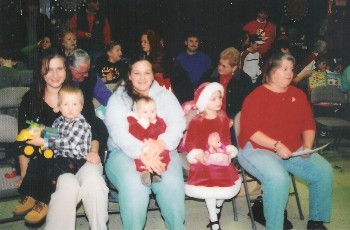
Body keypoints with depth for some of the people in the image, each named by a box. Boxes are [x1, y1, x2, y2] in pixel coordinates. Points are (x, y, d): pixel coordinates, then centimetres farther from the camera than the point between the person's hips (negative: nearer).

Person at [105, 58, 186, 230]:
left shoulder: (165, 95, 13)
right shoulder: (117, 98, 7)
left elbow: (178, 123, -1)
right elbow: (117, 130, -9)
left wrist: (162, 143, -23)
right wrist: (141, 151, -27)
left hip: (161, 151, 1)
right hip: (124, 152, -1)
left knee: (172, 182, -29)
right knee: (133, 184, -33)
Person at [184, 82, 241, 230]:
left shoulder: (223, 118, 5)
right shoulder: (196, 121, -7)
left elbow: (227, 138, 12)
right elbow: (189, 142, -5)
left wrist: (229, 151, -4)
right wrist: (197, 154, -19)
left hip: (221, 158, 4)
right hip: (204, 160, -4)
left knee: (229, 181, -12)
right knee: (209, 184, -23)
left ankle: (218, 206, 23)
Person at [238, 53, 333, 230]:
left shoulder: (298, 94, 9)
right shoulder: (256, 96, -10)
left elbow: (308, 124, 12)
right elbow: (249, 130, -17)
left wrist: (307, 146, -7)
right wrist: (276, 145, -25)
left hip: (294, 150, 7)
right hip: (259, 150, -6)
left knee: (324, 171, -9)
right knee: (279, 179, -34)